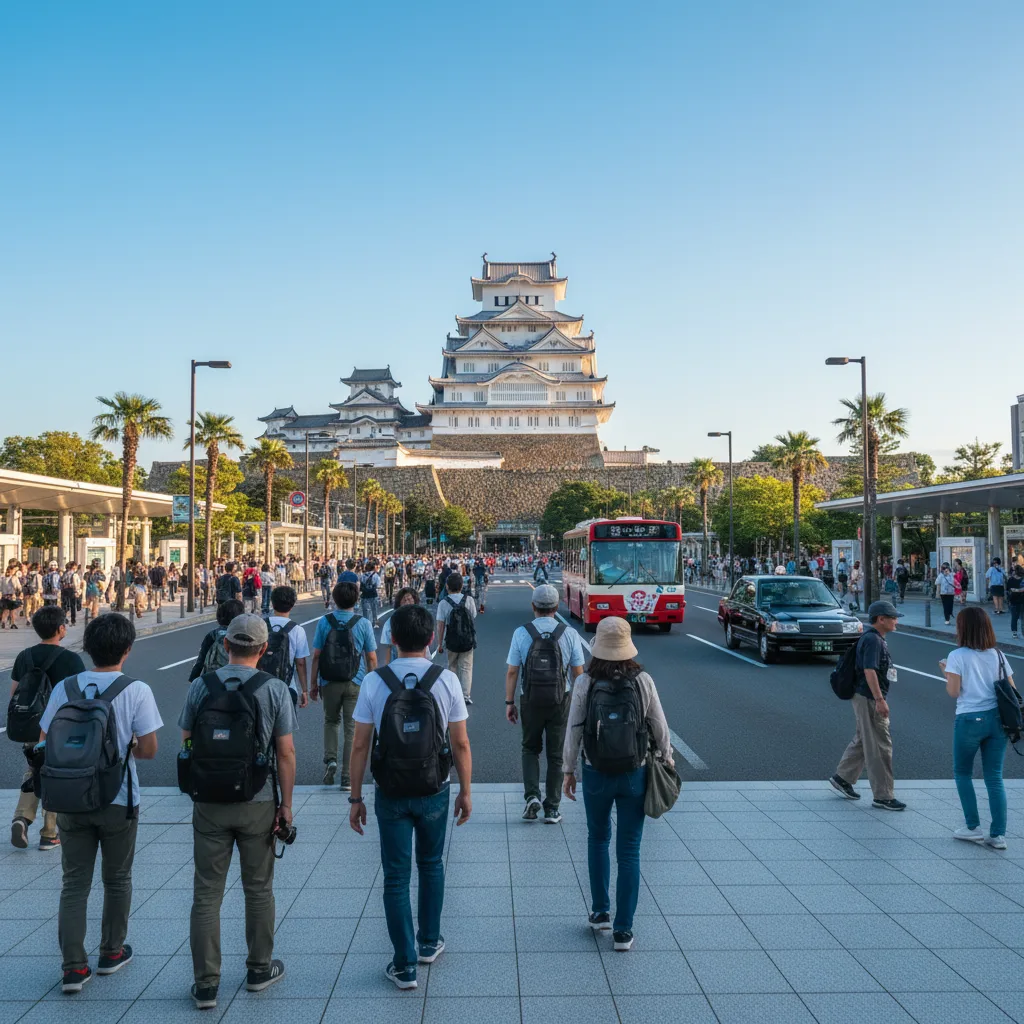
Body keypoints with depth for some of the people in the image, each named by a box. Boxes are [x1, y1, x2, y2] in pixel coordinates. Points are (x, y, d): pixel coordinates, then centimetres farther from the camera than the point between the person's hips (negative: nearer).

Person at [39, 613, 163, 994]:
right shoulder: (136, 690, -14)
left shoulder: (64, 688, -4)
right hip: (118, 801, -2)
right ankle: (111, 953, 30)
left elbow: (44, 743, 2)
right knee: (117, 880, 16)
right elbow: (148, 750, -14)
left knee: (74, 884, 12)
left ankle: (74, 967, 10)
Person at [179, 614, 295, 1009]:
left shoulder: (200, 686, -4)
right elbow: (286, 752, -8)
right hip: (258, 804, 0)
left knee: (206, 894, 9)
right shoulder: (275, 689, -9)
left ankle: (206, 985, 13)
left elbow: (186, 743, 3)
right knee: (258, 889, 15)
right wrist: (286, 805, 1)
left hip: (209, 803, 1)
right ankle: (260, 969, 28)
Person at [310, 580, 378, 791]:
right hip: (355, 683, -1)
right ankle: (347, 778, 8)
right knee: (351, 729, 6)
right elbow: (371, 658, -3)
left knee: (331, 721, 24)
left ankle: (330, 759, 4)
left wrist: (313, 683, 7)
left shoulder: (324, 622, -5)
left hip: (329, 682, 1)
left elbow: (316, 655, -2)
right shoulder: (363, 624, -6)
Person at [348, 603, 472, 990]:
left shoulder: (374, 682, -10)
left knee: (396, 878, 10)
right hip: (434, 793, 1)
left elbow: (360, 746, -8)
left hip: (390, 795, -1)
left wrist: (355, 799, 2)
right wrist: (466, 792, 6)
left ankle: (405, 965, 16)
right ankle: (429, 943, 35)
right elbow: (461, 744, -6)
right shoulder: (446, 680, -10)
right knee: (431, 866, 23)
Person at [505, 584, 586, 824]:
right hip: (560, 700, 0)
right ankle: (551, 809, 15)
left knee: (530, 749, 19)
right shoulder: (570, 634, -4)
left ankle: (532, 795, 1)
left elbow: (512, 672, -5)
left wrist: (509, 702, 3)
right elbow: (578, 673, -1)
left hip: (530, 700, 0)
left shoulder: (521, 633, -6)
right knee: (555, 754, 12)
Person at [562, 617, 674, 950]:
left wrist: (569, 770, 6)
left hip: (596, 774, 0)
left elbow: (573, 730, -7)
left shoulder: (585, 683, -11)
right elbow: (660, 726, -1)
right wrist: (667, 756, 17)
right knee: (629, 850, 8)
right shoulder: (643, 681, -10)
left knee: (598, 838, 23)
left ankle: (600, 912, 28)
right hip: (635, 774, 0)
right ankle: (623, 929, 13)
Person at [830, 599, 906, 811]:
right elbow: (869, 670, -25)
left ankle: (842, 778, 30)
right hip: (869, 699, -10)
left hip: (869, 698, 10)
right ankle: (882, 796, 3)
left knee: (862, 741, 19)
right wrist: (880, 700, -26)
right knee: (879, 747, -4)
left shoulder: (877, 638, 14)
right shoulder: (872, 639, -18)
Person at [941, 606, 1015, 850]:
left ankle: (973, 827, 13)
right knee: (994, 777, 9)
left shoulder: (958, 656, -8)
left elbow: (954, 692, -11)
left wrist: (946, 671, 5)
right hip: (997, 719, 4)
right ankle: (998, 834, 8)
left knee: (962, 773, 14)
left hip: (969, 720, -4)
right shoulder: (998, 655, 5)